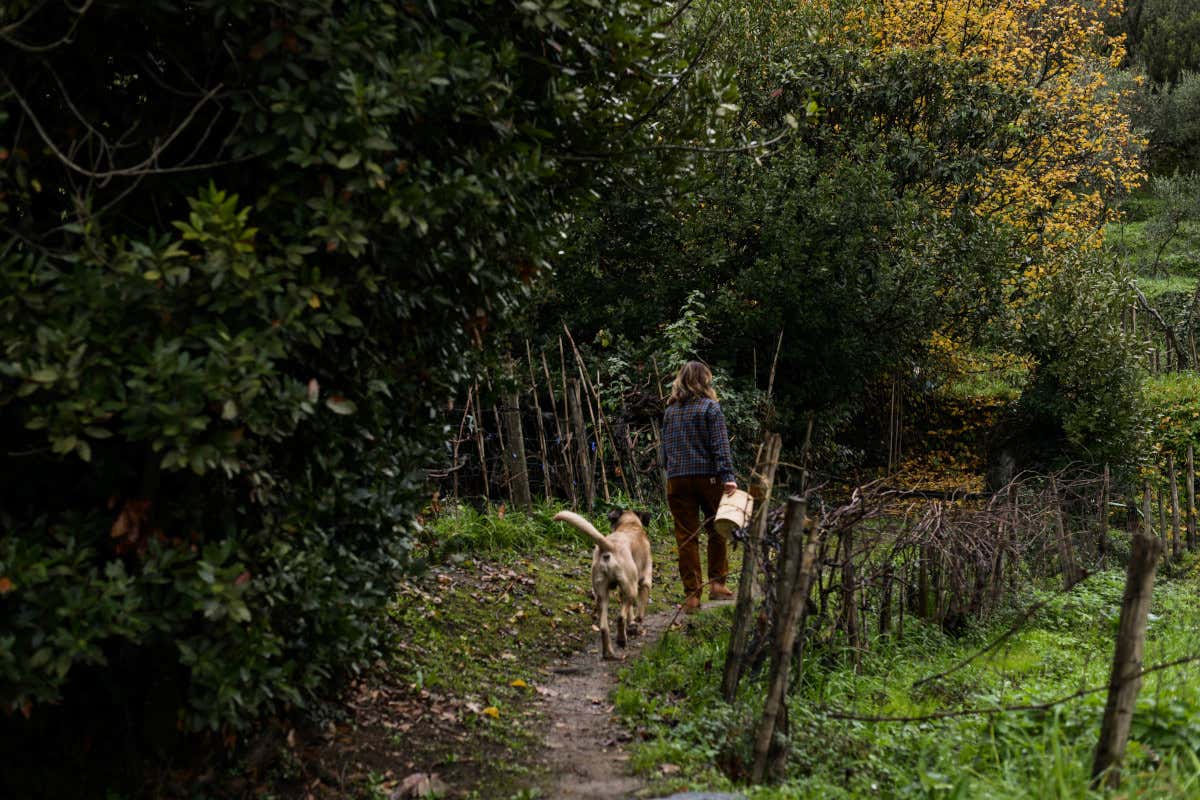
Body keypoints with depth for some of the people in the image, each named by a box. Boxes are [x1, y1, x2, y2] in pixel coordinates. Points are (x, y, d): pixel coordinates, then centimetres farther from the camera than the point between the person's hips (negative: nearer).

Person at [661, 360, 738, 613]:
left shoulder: (670, 411, 10)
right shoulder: (710, 407, -4)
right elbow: (720, 446, -11)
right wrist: (728, 476, -14)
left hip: (677, 480, 3)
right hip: (708, 478, -3)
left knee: (686, 538, 4)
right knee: (716, 529, 14)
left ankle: (692, 596, 4)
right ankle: (717, 583, 13)